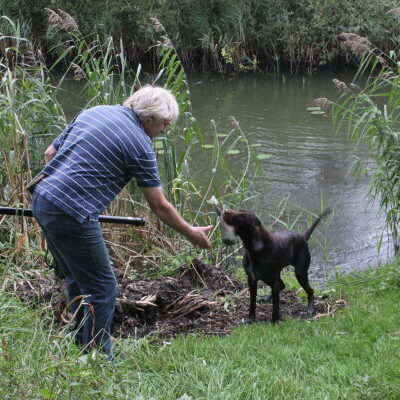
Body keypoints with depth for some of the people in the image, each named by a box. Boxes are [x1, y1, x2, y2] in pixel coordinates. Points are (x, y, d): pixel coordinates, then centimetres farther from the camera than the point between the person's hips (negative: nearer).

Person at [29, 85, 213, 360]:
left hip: (41, 200, 9)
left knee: (77, 280, 22)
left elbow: (50, 153, 17)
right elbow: (159, 207, -1)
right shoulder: (140, 144, -7)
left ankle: (82, 347, 33)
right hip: (71, 214, -9)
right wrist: (191, 234, 12)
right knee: (102, 286, 4)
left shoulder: (94, 111, 13)